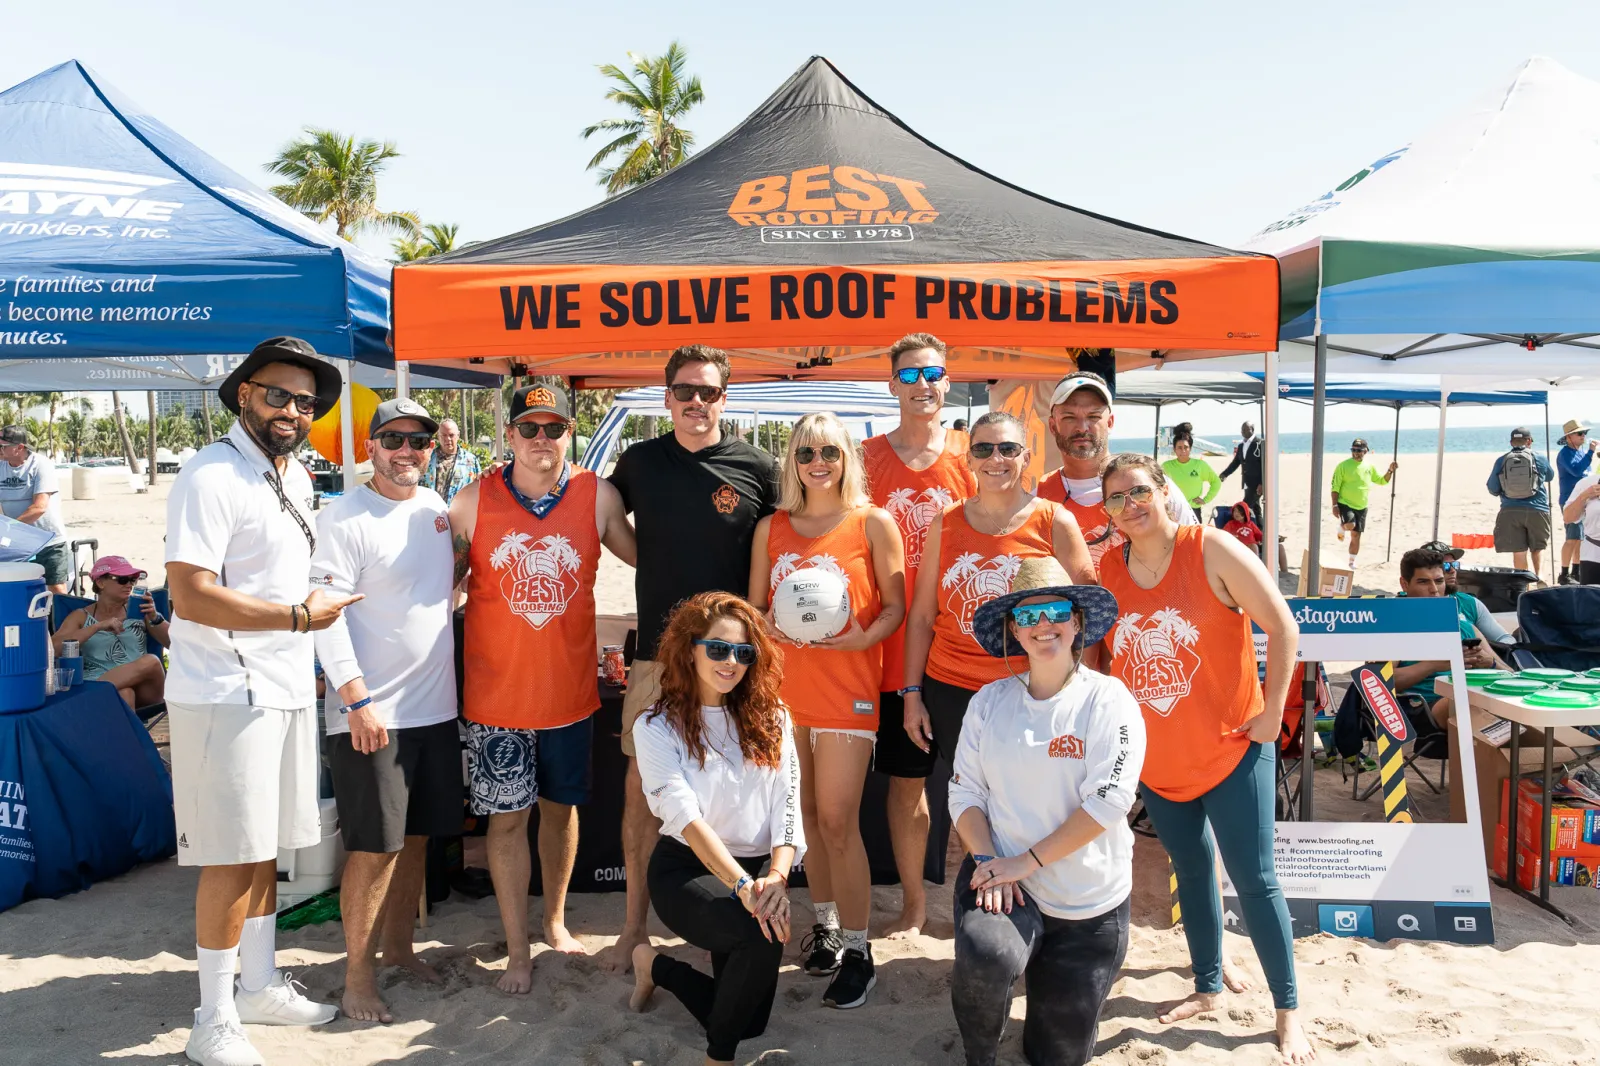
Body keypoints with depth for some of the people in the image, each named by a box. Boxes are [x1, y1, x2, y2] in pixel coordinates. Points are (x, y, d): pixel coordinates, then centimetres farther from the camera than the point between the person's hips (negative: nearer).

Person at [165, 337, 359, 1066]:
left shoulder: (298, 478, 12)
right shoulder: (212, 478, -15)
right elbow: (190, 596, -21)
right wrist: (300, 615, -15)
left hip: (286, 691, 8)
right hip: (227, 697, -8)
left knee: (265, 849, 17)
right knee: (234, 858, -1)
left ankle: (261, 985, 32)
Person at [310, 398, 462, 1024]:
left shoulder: (437, 507, 9)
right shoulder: (344, 517, -11)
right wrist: (358, 700, -20)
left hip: (436, 707, 6)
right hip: (371, 713, -6)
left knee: (415, 837, 16)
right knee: (374, 849, -1)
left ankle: (398, 945, 32)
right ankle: (357, 979, 14)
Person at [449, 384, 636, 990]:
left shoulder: (598, 497, -4)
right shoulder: (473, 502, -6)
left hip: (569, 686, 2)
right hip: (496, 691, -1)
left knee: (561, 807, 17)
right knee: (508, 817, 5)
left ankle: (556, 922, 39)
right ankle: (517, 951, 22)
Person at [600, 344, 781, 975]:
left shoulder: (758, 469, -1)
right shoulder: (639, 462, 6)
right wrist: (657, 566, 8)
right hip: (656, 652, 2)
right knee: (641, 789, 4)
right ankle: (634, 927, 19)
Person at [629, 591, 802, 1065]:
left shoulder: (769, 717, 2)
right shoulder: (657, 727, -9)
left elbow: (788, 806, -4)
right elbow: (685, 816, -20)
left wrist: (776, 877, -22)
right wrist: (743, 886, -32)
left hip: (757, 870, 5)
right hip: (686, 869, -4)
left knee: (750, 1020, 4)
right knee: (764, 934, -32)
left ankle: (659, 968, 32)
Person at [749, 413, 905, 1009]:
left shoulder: (873, 524, 0)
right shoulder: (771, 528, 9)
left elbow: (896, 606, 1)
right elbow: (755, 609, 13)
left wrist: (864, 636, -18)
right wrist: (772, 629, -9)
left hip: (847, 687, -4)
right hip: (785, 684, 4)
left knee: (837, 820, -5)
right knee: (807, 812, 12)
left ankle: (857, 950, 9)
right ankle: (825, 922, 30)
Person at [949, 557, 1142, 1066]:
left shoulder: (1107, 699, -9)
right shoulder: (990, 700, 2)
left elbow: (1109, 800, -17)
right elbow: (965, 791, 3)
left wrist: (1026, 861, -18)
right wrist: (988, 860, -14)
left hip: (1089, 900, -1)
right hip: (1003, 871, 1)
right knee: (985, 958, -32)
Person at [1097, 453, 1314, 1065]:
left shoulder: (1211, 550, -14)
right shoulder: (1107, 571, -1)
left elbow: (1282, 626, -12)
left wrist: (1272, 712, -12)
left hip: (1231, 749, -4)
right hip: (1156, 759, 4)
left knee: (1253, 879, 1)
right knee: (1192, 870, 17)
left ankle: (1288, 1012, 17)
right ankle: (1209, 988, 34)